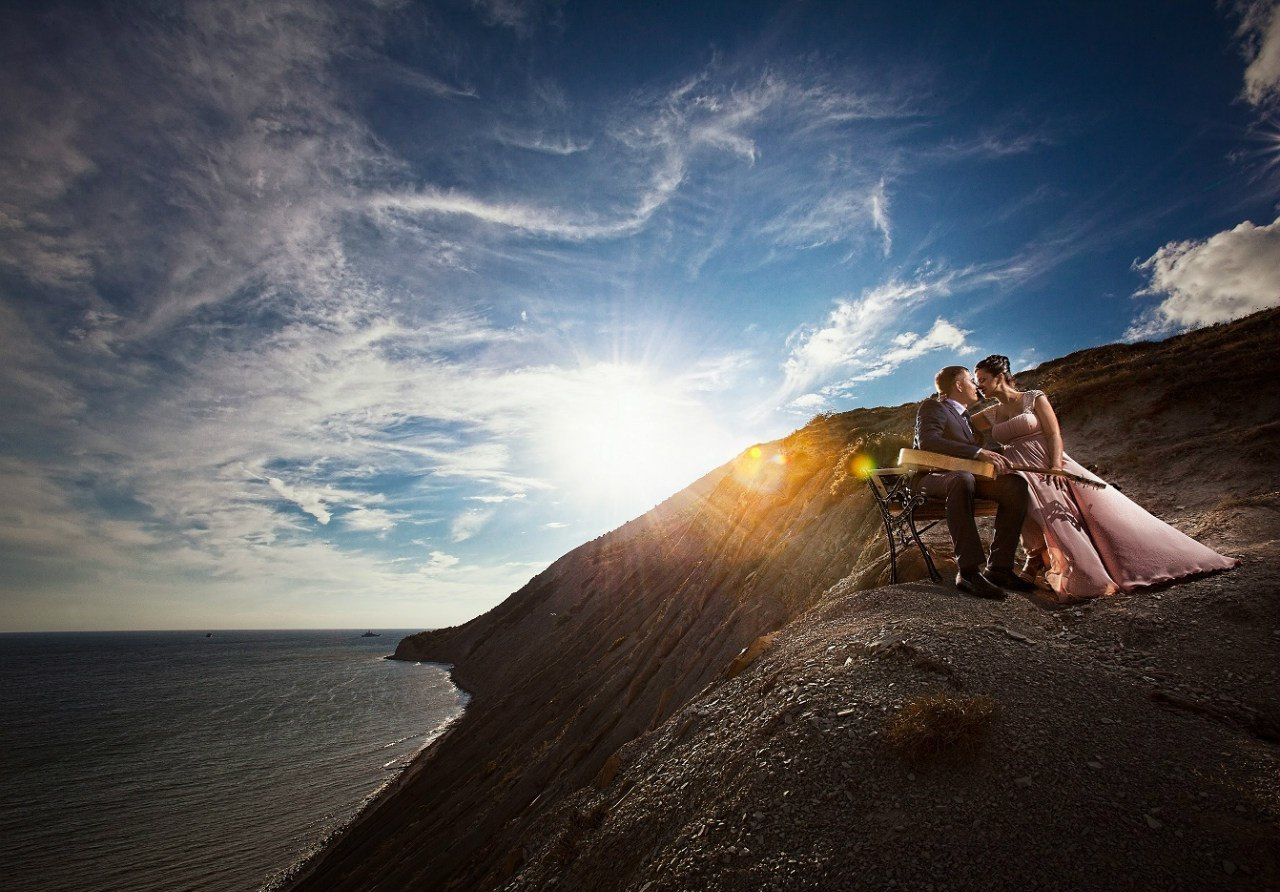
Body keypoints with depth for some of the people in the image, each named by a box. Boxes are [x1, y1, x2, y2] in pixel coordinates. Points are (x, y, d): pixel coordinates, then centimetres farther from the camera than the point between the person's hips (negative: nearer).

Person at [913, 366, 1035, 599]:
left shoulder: (962, 414, 27)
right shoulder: (933, 407, -2)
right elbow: (927, 441, -24)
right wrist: (977, 452, -29)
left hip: (964, 476, 8)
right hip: (931, 477, -8)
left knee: (1016, 484, -14)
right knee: (962, 479, -39)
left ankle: (998, 568, -15)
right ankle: (969, 571, -40)